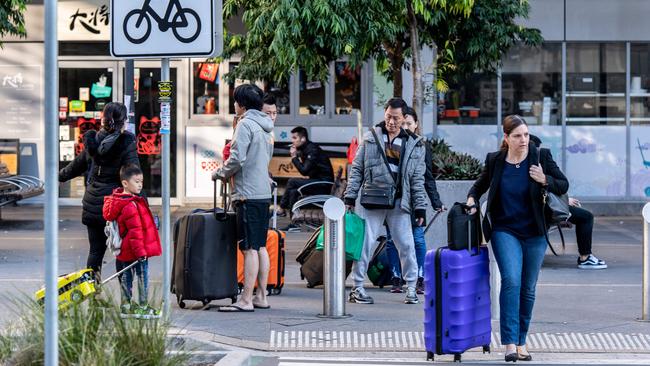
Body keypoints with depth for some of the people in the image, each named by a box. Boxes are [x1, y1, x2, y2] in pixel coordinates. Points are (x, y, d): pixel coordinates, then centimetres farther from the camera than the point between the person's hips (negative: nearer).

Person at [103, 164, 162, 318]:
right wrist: (140, 252, -22)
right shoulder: (130, 206, -22)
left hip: (125, 252, 10)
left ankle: (126, 306, 22)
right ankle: (143, 307, 5)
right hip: (135, 250, -10)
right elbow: (135, 231, -24)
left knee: (126, 277, 14)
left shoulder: (119, 201, 11)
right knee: (143, 276, -1)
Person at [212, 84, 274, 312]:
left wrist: (219, 173, -2)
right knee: (260, 247, 12)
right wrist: (228, 173, 21)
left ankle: (246, 300, -9)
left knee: (249, 248, -9)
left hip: (248, 194, -9)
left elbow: (237, 158, -19)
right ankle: (261, 297, 15)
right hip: (264, 192, 9)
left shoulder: (245, 124, -10)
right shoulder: (266, 126, 17)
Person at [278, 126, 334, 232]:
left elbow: (304, 171, -23)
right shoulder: (305, 149, 12)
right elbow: (307, 171, 20)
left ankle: (282, 209, -7)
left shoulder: (312, 150, -17)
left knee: (292, 182, -17)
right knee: (293, 191, 0)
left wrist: (294, 157, -14)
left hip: (324, 183, -10)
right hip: (317, 181, 10)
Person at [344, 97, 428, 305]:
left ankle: (411, 288, 10)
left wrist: (420, 208, 3)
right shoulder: (370, 138, 7)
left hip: (399, 202, 1)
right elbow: (357, 169, 8)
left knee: (406, 245, 0)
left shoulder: (414, 145, 8)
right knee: (366, 243, -3)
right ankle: (357, 287, 4)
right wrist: (350, 197, 1)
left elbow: (417, 179, 8)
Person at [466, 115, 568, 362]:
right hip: (504, 232, -2)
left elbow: (563, 186, 2)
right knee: (511, 280, -20)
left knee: (528, 288, 8)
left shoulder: (540, 157, -3)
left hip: (534, 234, 2)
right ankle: (510, 343, -21)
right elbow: (480, 185, 16)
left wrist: (544, 180, -15)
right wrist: (472, 199, -4)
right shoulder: (495, 161, -1)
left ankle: (521, 342, 21)